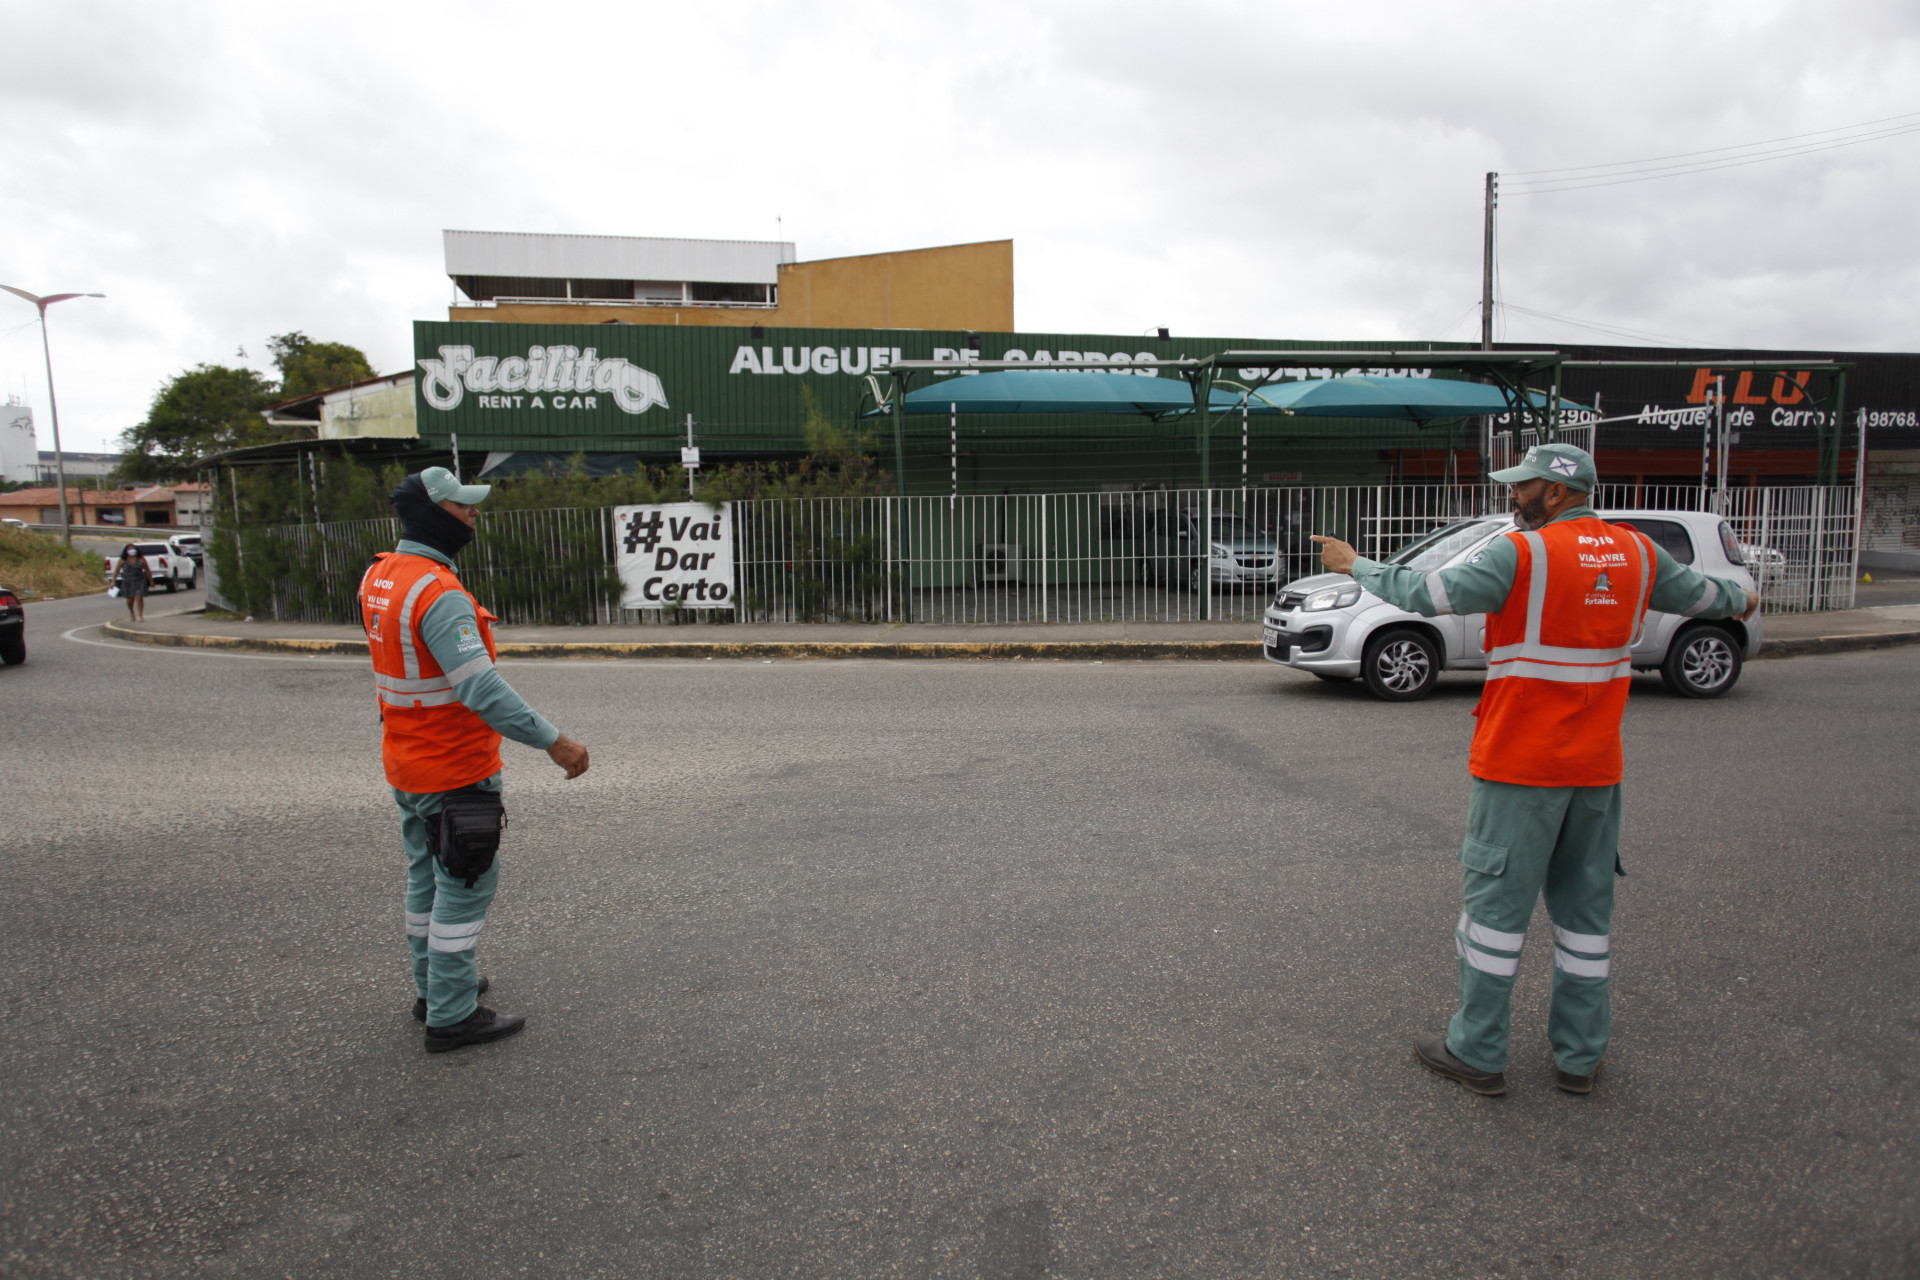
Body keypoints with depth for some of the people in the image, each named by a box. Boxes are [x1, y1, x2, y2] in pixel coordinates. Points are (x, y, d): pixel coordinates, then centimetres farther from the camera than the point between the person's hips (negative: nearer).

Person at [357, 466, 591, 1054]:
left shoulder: (378, 576, 4)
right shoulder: (438, 594, -25)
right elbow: (481, 689, -32)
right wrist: (552, 740, -30)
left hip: (405, 763, 9)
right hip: (453, 768, -9)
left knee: (428, 874, 22)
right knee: (466, 883, 2)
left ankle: (434, 986, 37)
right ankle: (451, 1015, 11)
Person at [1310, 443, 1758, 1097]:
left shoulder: (1523, 553, -13)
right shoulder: (1636, 552, 7)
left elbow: (1431, 593, -15)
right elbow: (1696, 592, 24)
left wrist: (1356, 565, -2)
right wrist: (1740, 599, 47)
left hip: (1520, 765, -6)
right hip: (1597, 766, 6)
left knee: (1497, 901, 2)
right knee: (1586, 906, 14)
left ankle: (1477, 1052, 10)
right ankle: (1579, 1057, 23)